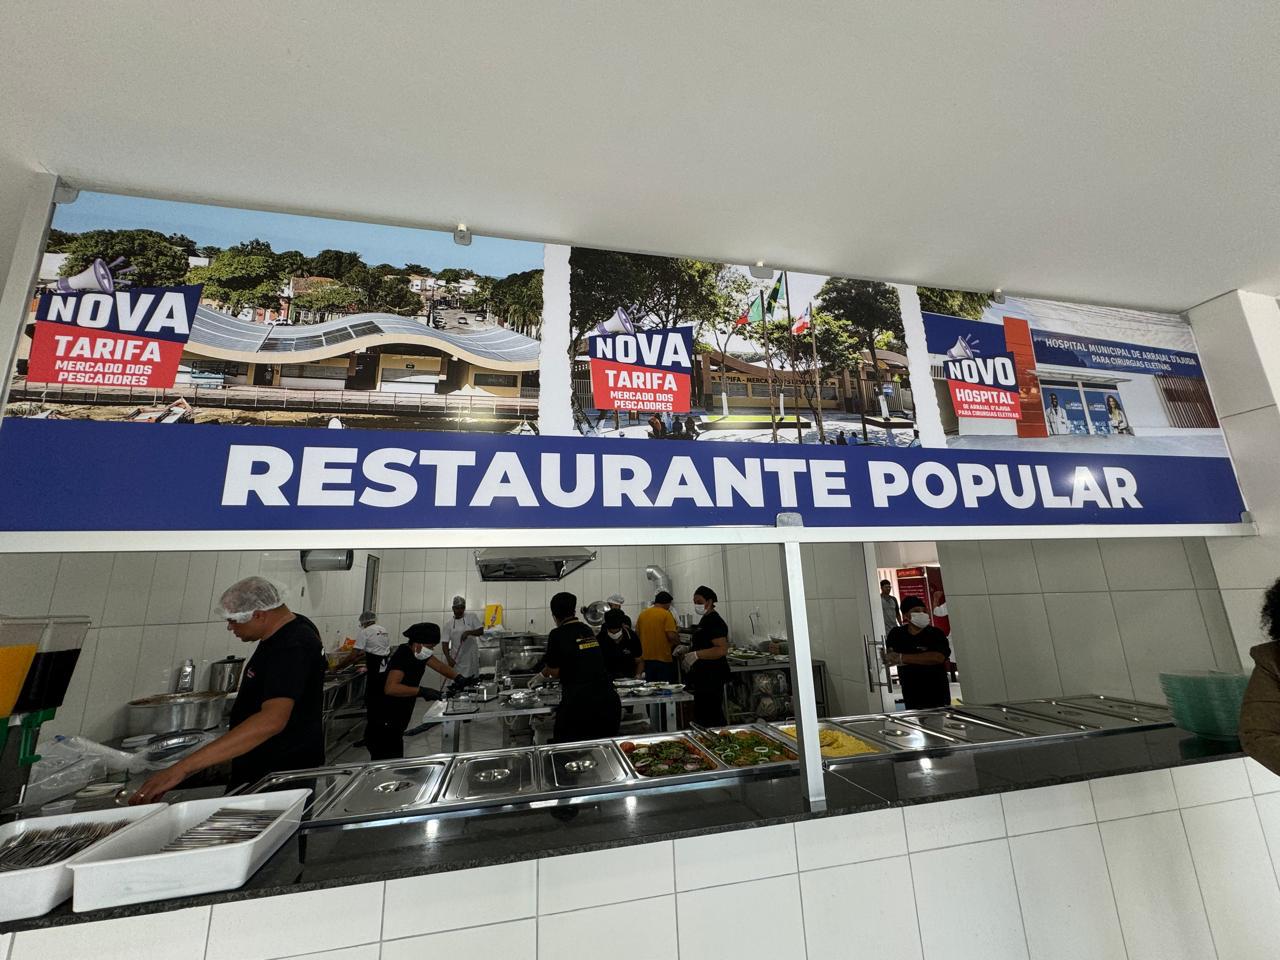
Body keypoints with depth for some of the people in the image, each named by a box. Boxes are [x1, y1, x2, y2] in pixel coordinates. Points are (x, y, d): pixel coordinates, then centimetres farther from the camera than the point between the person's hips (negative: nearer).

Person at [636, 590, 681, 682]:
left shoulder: (642, 614, 5)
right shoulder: (666, 614, -11)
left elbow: (637, 633, 11)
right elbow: (671, 636, -18)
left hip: (647, 658, 5)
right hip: (664, 658, -5)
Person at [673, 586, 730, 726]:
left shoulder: (715, 621, -15)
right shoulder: (705, 620, 16)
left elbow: (722, 650, -25)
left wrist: (696, 655, -27)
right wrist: (687, 649, 11)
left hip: (712, 678, -10)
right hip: (703, 677, 10)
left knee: (710, 718, -6)